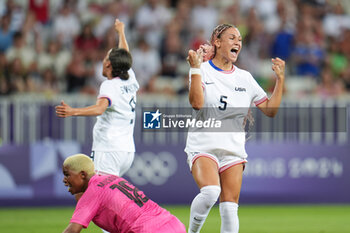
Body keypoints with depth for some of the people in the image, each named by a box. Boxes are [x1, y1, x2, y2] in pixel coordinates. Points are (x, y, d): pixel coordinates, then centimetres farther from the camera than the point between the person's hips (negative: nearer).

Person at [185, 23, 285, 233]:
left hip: (234, 150, 4)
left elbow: (270, 110, 11)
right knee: (210, 192, -28)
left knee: (230, 207, -3)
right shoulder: (203, 70, 0)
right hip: (203, 146, -4)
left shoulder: (245, 78, 13)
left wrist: (280, 79, 3)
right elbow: (197, 103, -16)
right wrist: (195, 68, -19)